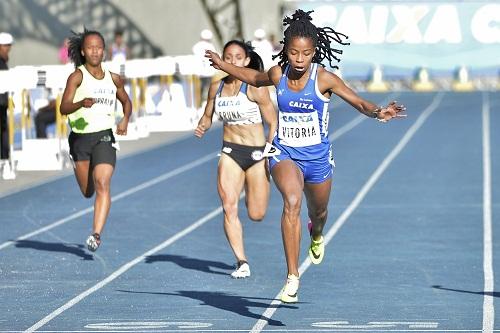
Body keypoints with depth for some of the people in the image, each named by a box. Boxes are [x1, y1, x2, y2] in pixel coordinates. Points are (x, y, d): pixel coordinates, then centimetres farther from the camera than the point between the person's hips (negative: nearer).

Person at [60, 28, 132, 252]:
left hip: (104, 137, 0)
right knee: (87, 191, 11)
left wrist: (125, 120, 4)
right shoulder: (77, 76, -5)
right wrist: (81, 103, -35)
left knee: (102, 185, -20)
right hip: (80, 138, 0)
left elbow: (126, 102, 24)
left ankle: (97, 234, -25)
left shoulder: (113, 79, 6)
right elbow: (64, 108, -15)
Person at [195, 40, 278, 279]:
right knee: (229, 207, -13)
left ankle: (253, 193, 42)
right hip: (230, 152, 3)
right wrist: (202, 127, -4)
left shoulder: (255, 88, -11)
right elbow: (208, 116, 19)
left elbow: (273, 122, -6)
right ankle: (242, 262, -7)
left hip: (257, 152, -3)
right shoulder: (216, 87, 4)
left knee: (256, 215, 4)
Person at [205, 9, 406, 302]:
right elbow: (256, 79, 17)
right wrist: (222, 65, 18)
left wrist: (378, 112, -36)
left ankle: (317, 236, 64)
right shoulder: (278, 74, -6)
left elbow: (360, 103, -16)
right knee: (292, 202, -29)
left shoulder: (324, 79, -15)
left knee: (318, 211, 22)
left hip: (317, 156, 0)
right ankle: (292, 277, -32)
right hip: (285, 153, 0)